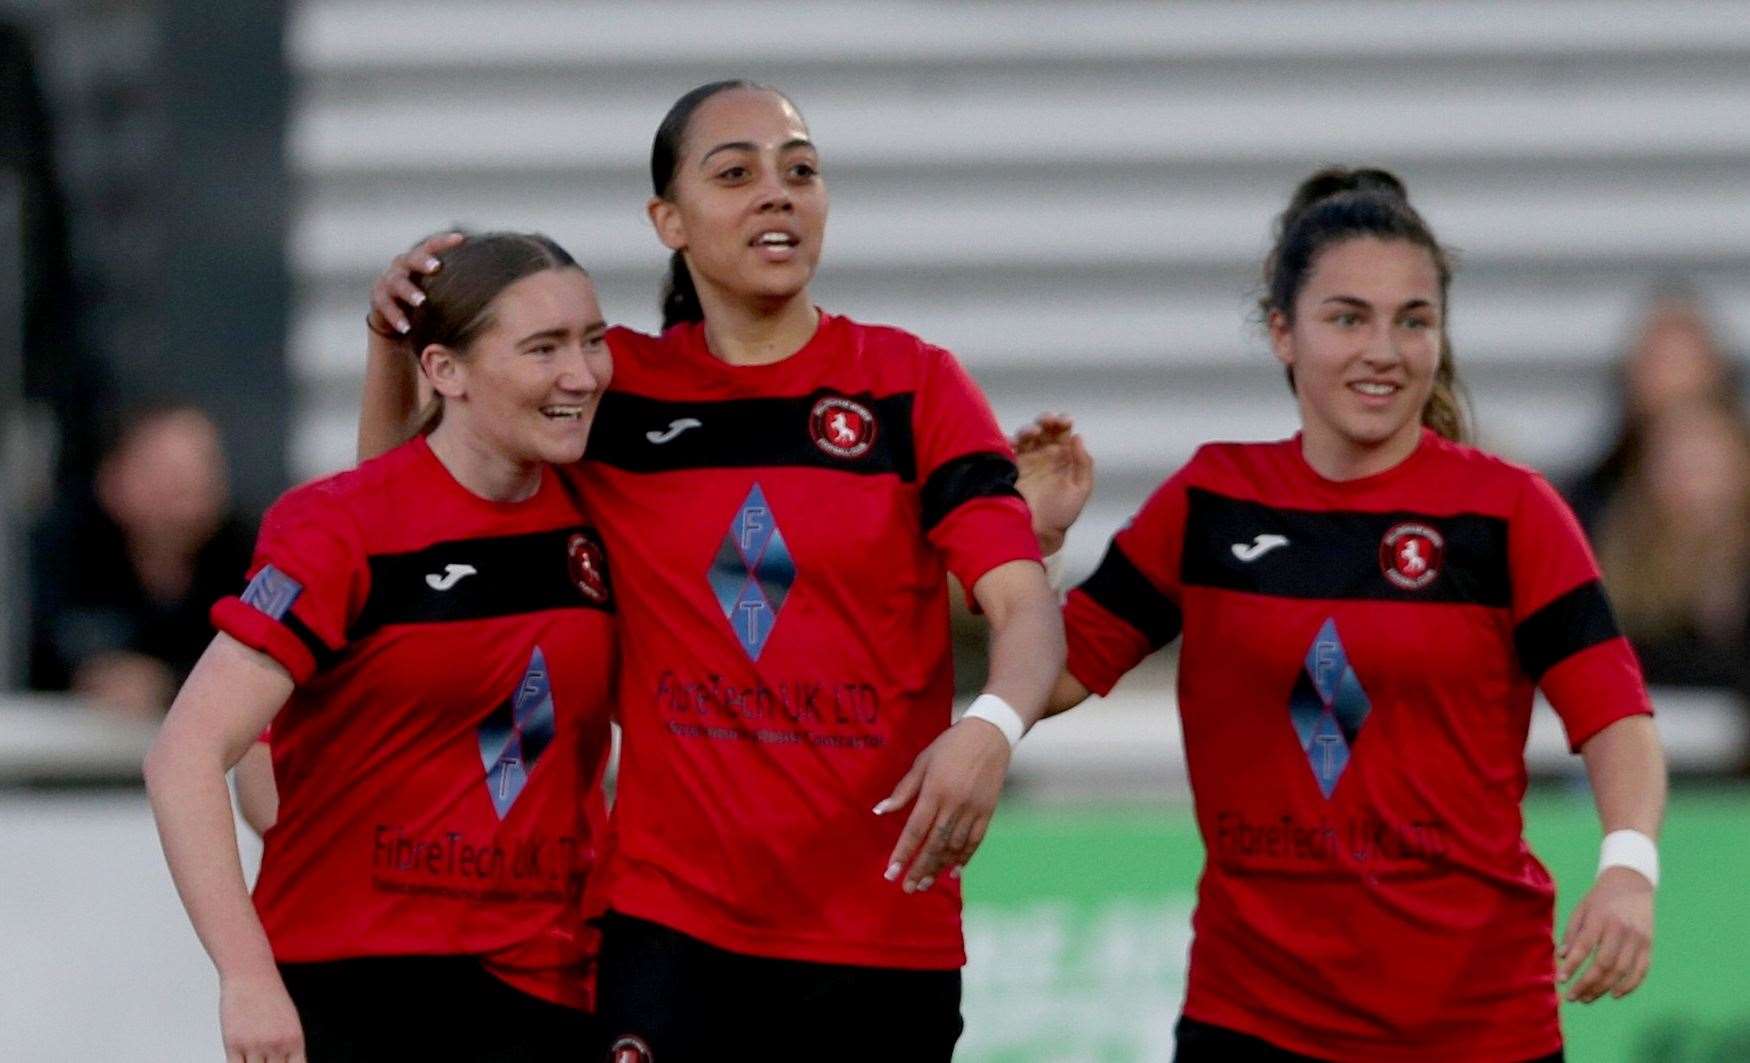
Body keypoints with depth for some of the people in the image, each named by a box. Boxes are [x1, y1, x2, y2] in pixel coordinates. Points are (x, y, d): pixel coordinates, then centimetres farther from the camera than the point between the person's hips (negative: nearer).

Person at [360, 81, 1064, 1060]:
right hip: (670, 919, 0)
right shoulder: (617, 387, 5)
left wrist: (991, 727, -31)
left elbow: (1024, 604, -9)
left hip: (883, 927, 0)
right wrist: (395, 336, -2)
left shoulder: (914, 383, 0)